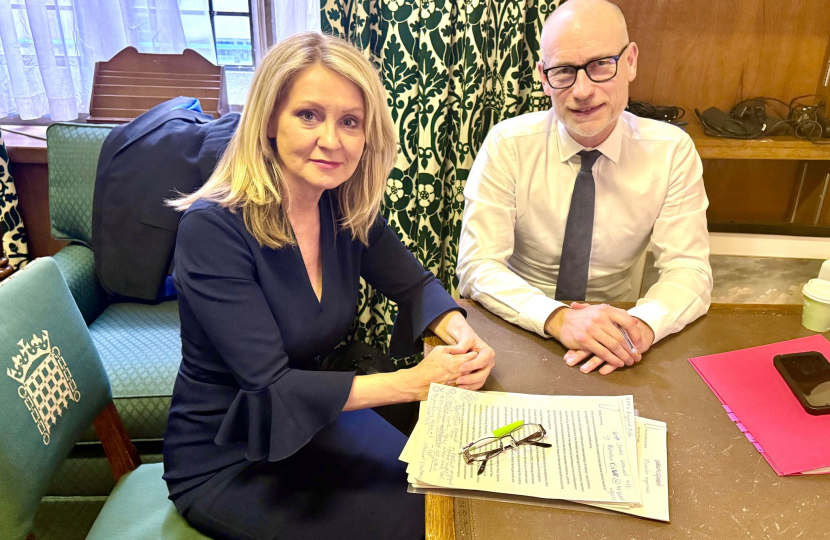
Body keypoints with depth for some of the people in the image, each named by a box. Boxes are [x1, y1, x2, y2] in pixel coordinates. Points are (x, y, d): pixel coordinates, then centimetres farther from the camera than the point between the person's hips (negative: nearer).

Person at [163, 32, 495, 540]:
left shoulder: (348, 209, -8)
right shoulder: (213, 230, -26)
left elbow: (416, 285, 2)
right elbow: (271, 387, -27)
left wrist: (461, 334, -20)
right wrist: (412, 382, -31)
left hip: (316, 419, 6)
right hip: (222, 463, -5)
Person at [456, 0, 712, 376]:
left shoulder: (672, 151, -6)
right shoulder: (507, 145, -11)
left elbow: (689, 270, -6)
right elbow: (477, 266, -15)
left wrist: (642, 326, -27)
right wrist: (557, 317, -31)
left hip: (612, 329, 1)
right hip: (519, 329, 0)